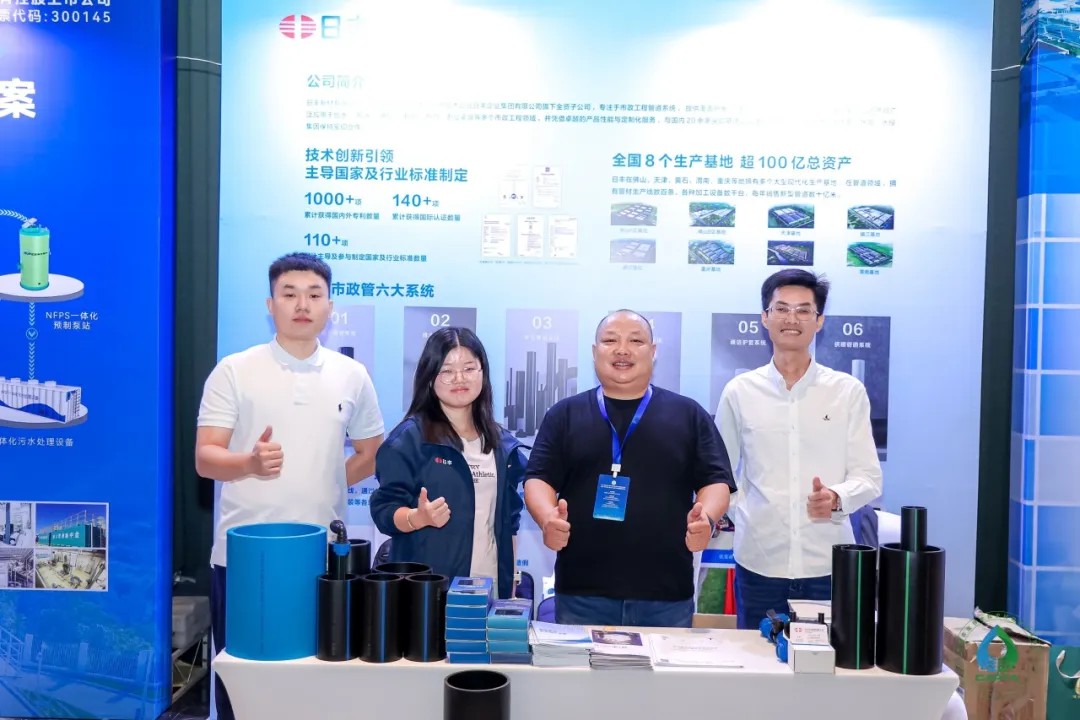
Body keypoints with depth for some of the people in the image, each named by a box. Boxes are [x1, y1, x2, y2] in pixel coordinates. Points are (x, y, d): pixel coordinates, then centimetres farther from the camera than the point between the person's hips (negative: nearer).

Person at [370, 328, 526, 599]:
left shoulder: (503, 444, 8)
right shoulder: (409, 438, -7)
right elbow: (384, 510, -10)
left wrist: (510, 586, 12)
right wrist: (420, 518, -29)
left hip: (490, 588, 4)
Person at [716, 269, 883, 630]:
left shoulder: (849, 391, 2)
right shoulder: (739, 391, 4)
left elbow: (869, 476, 2)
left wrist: (837, 498, -16)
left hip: (829, 565, 0)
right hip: (758, 562, 1)